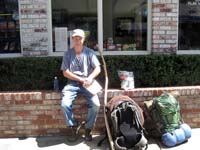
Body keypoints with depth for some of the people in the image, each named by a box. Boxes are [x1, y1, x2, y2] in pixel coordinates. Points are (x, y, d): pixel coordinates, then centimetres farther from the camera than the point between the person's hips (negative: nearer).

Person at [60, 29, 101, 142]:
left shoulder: (89, 52, 3)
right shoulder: (68, 54, 4)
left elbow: (98, 68, -3)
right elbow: (65, 72, -3)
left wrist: (90, 77, -24)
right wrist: (81, 79, -13)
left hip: (87, 83, 0)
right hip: (72, 83, 0)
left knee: (96, 104, -24)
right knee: (65, 104, -26)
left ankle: (88, 129, -1)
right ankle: (73, 127, -3)